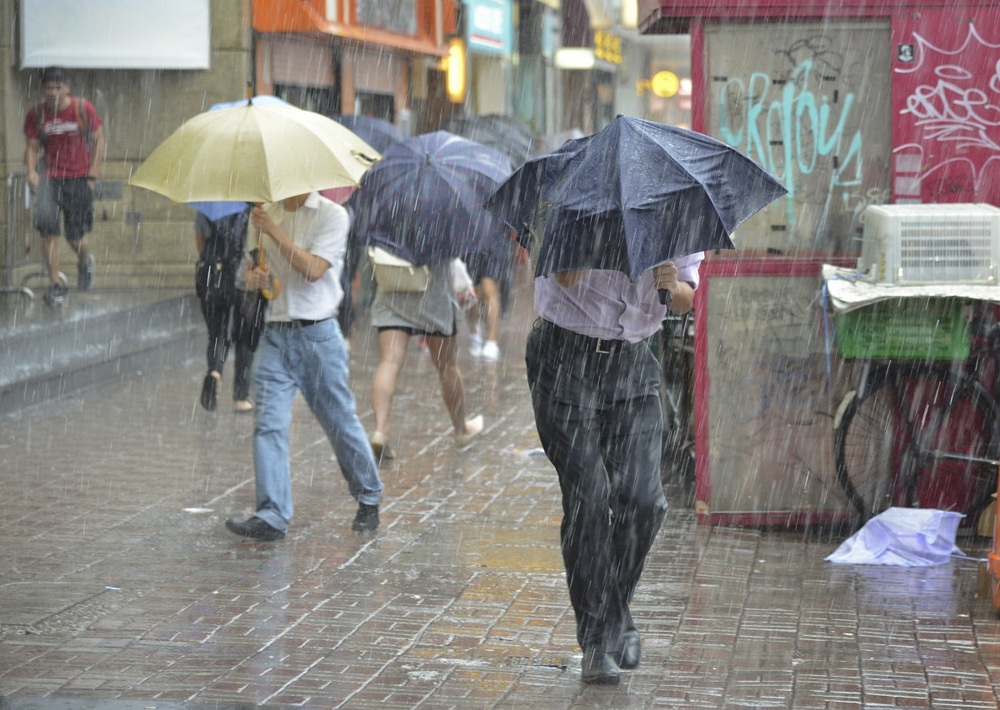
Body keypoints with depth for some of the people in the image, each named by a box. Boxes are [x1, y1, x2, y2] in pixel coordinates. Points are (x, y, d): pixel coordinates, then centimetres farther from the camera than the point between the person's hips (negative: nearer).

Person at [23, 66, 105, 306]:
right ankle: (56, 284, -4)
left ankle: (85, 261, 39)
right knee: (48, 231, -12)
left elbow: (98, 140, 1)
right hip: (50, 178, 1)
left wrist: (93, 174, -4)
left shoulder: (83, 109, -7)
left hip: (79, 178, -1)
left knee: (75, 236, 2)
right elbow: (32, 146, 3)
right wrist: (31, 171, -15)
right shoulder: (36, 113, -2)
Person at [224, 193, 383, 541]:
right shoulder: (268, 214, 12)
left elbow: (314, 269, -17)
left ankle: (368, 499, 28)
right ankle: (272, 516, -10)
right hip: (276, 332, 4)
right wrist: (255, 277, -4)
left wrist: (274, 230, -19)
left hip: (316, 333, -4)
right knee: (269, 424, -8)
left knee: (341, 421, 7)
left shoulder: (331, 215, -5)